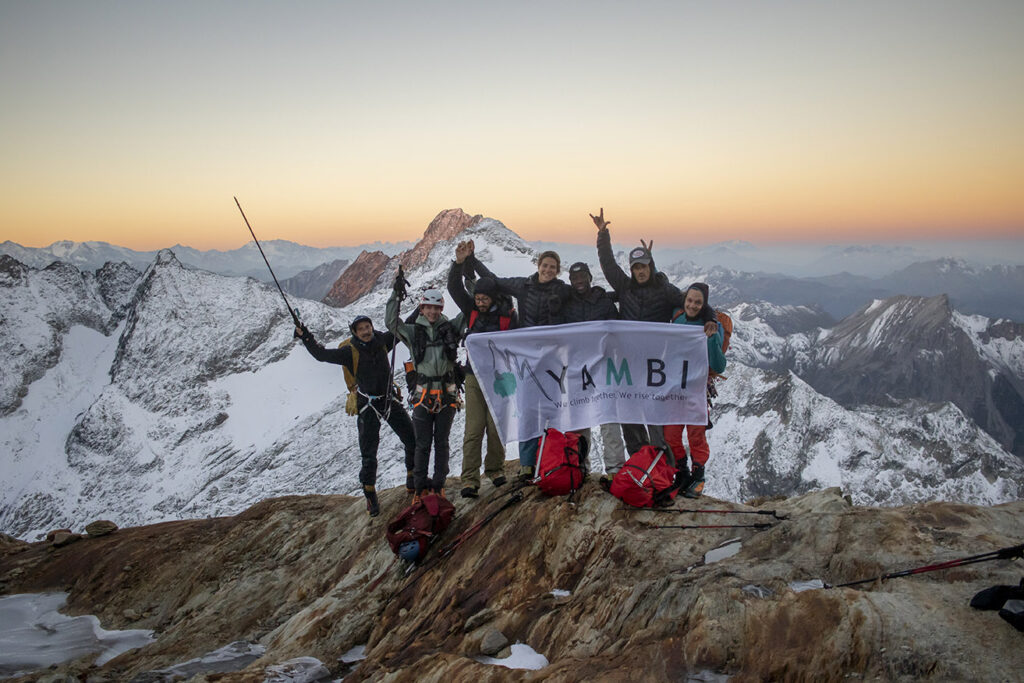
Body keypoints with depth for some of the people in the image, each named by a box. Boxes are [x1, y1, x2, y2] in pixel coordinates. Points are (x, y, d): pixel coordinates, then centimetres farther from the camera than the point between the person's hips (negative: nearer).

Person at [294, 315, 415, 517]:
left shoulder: (382, 341, -2)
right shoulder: (350, 351, -12)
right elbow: (322, 355, -20)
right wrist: (306, 338, -33)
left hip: (390, 400, 4)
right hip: (368, 406, -4)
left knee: (413, 439, 6)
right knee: (369, 454, -2)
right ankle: (370, 495, 13)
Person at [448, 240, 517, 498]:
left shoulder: (508, 316, -5)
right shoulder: (471, 310, 4)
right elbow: (454, 288, -5)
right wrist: (459, 263, -20)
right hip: (474, 378, 2)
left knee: (496, 429, 4)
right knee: (473, 429, -3)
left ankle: (495, 469, 25)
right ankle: (470, 480, -4)